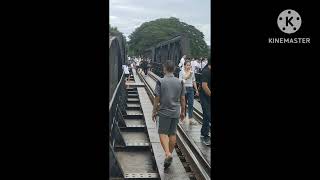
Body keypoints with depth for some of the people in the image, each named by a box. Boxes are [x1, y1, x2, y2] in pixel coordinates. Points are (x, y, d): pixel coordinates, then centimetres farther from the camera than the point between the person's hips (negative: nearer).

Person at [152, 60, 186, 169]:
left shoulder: (160, 82, -11)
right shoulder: (180, 82, -1)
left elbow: (157, 99, -9)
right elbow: (182, 99, 4)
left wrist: (154, 111, 3)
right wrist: (183, 112, 16)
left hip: (164, 112, -3)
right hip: (176, 112, 4)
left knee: (163, 133, 4)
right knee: (172, 134, 13)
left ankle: (167, 153, -14)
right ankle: (170, 154, 23)